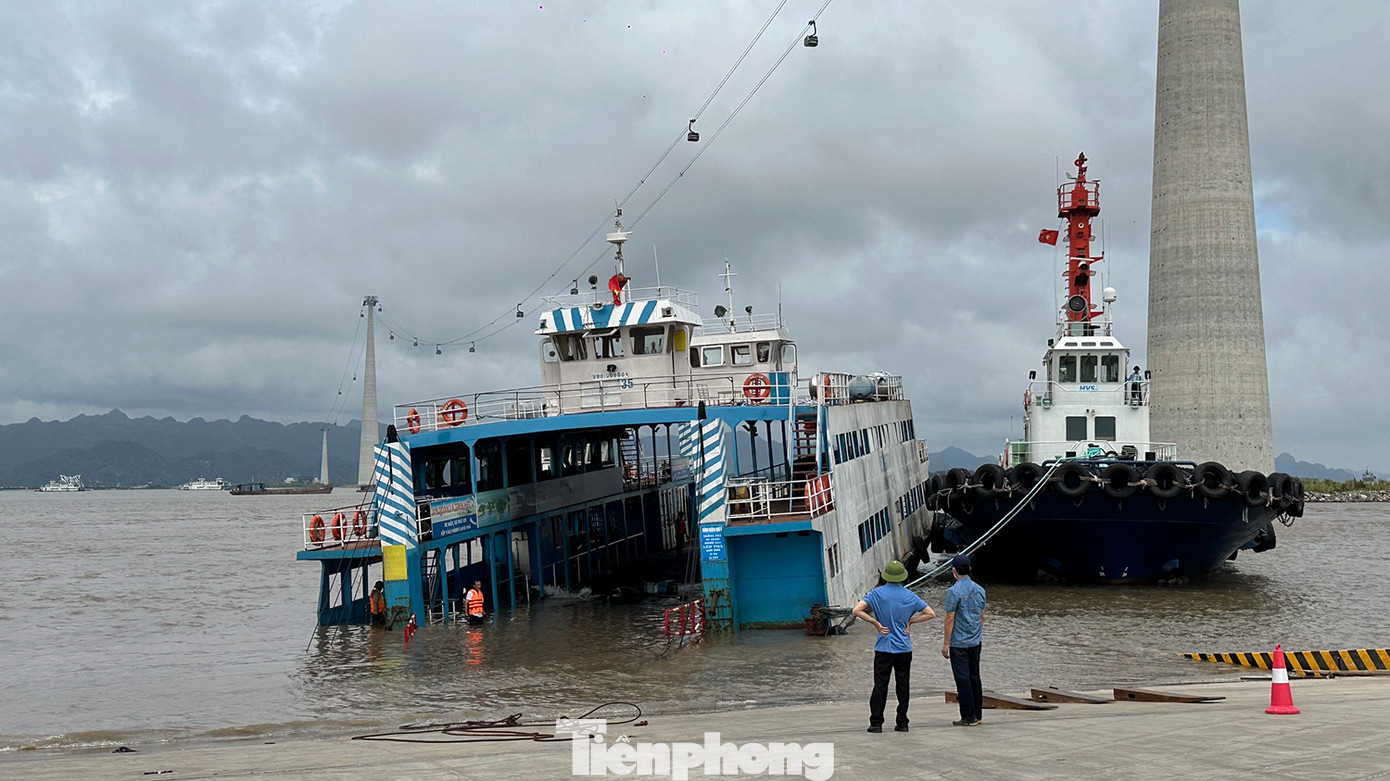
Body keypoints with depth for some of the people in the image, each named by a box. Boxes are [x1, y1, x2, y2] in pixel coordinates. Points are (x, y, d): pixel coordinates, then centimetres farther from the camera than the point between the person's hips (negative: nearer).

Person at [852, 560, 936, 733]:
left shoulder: (878, 593, -5)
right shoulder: (910, 596, 0)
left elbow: (857, 610, -13)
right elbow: (930, 614, 3)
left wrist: (876, 623, -6)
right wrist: (910, 621, 5)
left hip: (883, 648, -1)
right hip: (904, 648, 1)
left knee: (880, 685, 1)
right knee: (903, 686, 8)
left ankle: (876, 723, -2)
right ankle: (902, 723, 10)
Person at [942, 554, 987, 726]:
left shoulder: (954, 591, -14)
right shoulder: (979, 590, 7)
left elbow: (950, 618, -14)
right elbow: (982, 616, 14)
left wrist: (946, 643, -9)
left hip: (959, 643, -7)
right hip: (975, 642, 7)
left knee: (963, 679, -3)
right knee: (974, 678, 13)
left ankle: (969, 717, -3)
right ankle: (977, 714, 17)